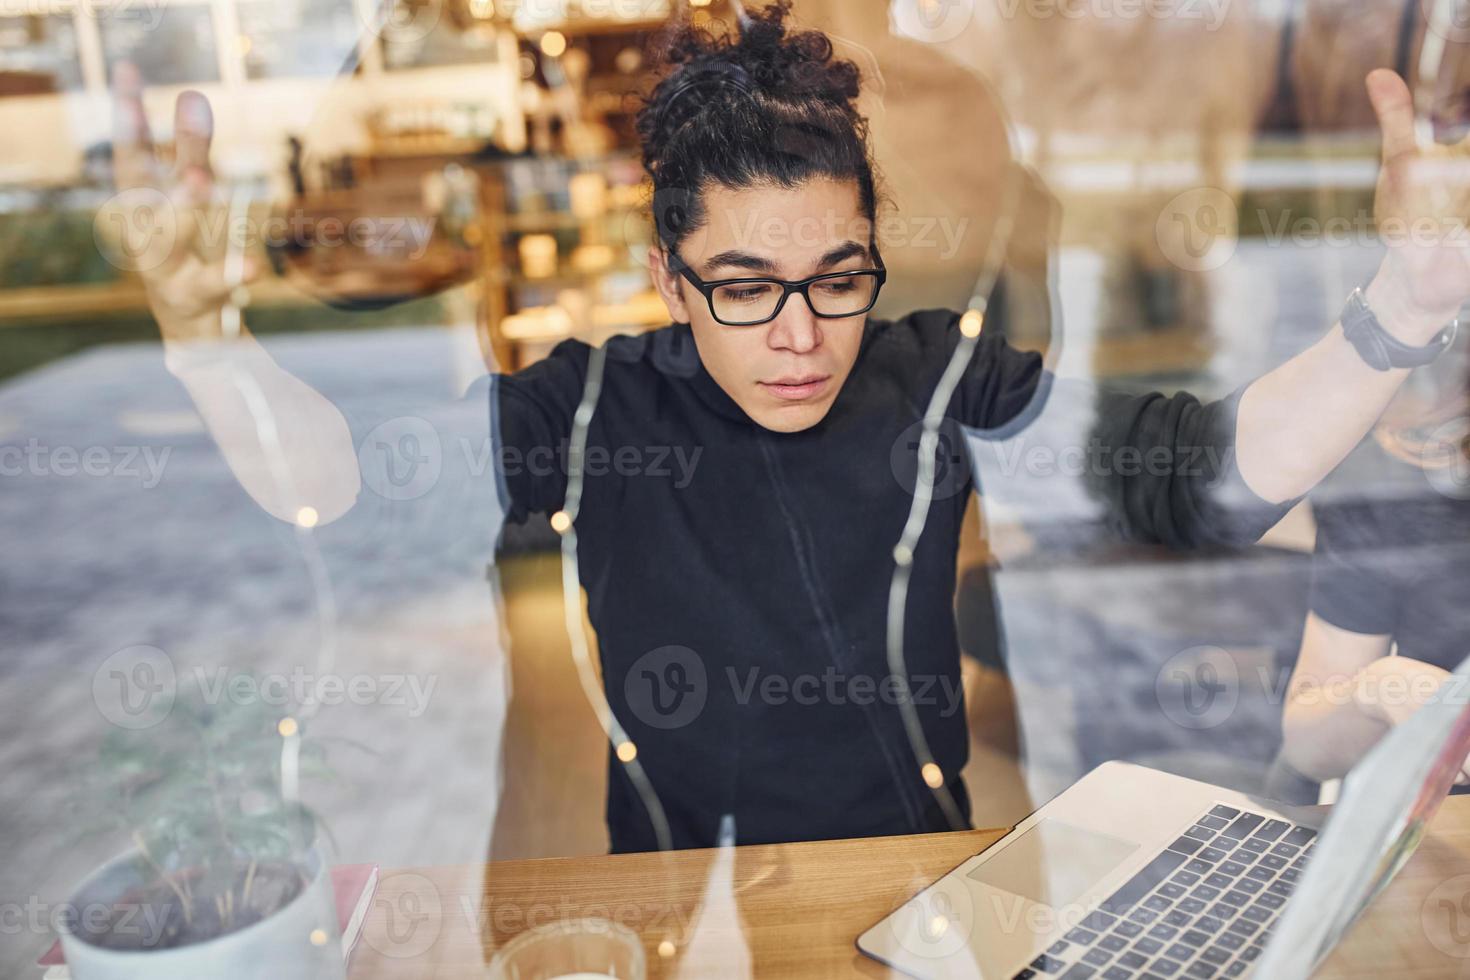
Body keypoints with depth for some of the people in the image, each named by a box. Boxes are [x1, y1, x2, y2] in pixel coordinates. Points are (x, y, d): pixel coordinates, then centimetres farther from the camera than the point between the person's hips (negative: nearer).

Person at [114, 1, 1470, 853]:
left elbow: (1206, 476, -13)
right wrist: (193, 314, -28)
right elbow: (332, 479, -11)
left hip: (914, 866, 1)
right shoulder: (591, 408, -9)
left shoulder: (938, 376, -9)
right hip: (671, 893, 0)